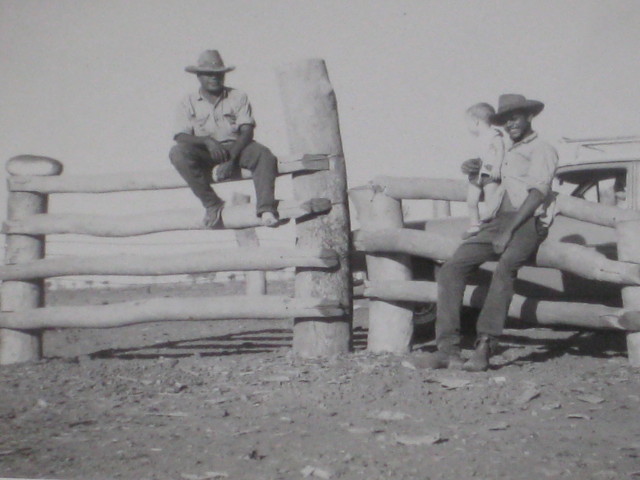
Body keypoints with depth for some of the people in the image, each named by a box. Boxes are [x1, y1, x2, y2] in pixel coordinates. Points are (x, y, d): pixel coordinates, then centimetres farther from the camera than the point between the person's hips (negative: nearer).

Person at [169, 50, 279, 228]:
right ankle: (211, 203, -26)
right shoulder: (188, 103, 9)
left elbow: (247, 131, -3)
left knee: (264, 154, -30)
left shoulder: (238, 97, 9)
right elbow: (181, 136, -4)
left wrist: (232, 157, -20)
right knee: (178, 153, -30)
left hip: (236, 148, 0)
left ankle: (266, 208, -38)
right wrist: (206, 140, -24)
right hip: (205, 153, 0)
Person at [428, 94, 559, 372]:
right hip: (498, 221, 7)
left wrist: (510, 229, -17)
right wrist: (473, 166, 23)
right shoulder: (507, 155, 32)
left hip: (528, 222, -6)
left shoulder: (542, 150, 10)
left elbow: (537, 193, -5)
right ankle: (447, 348, -24)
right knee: (451, 268, -17)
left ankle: (484, 348, -41)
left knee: (505, 267, -37)